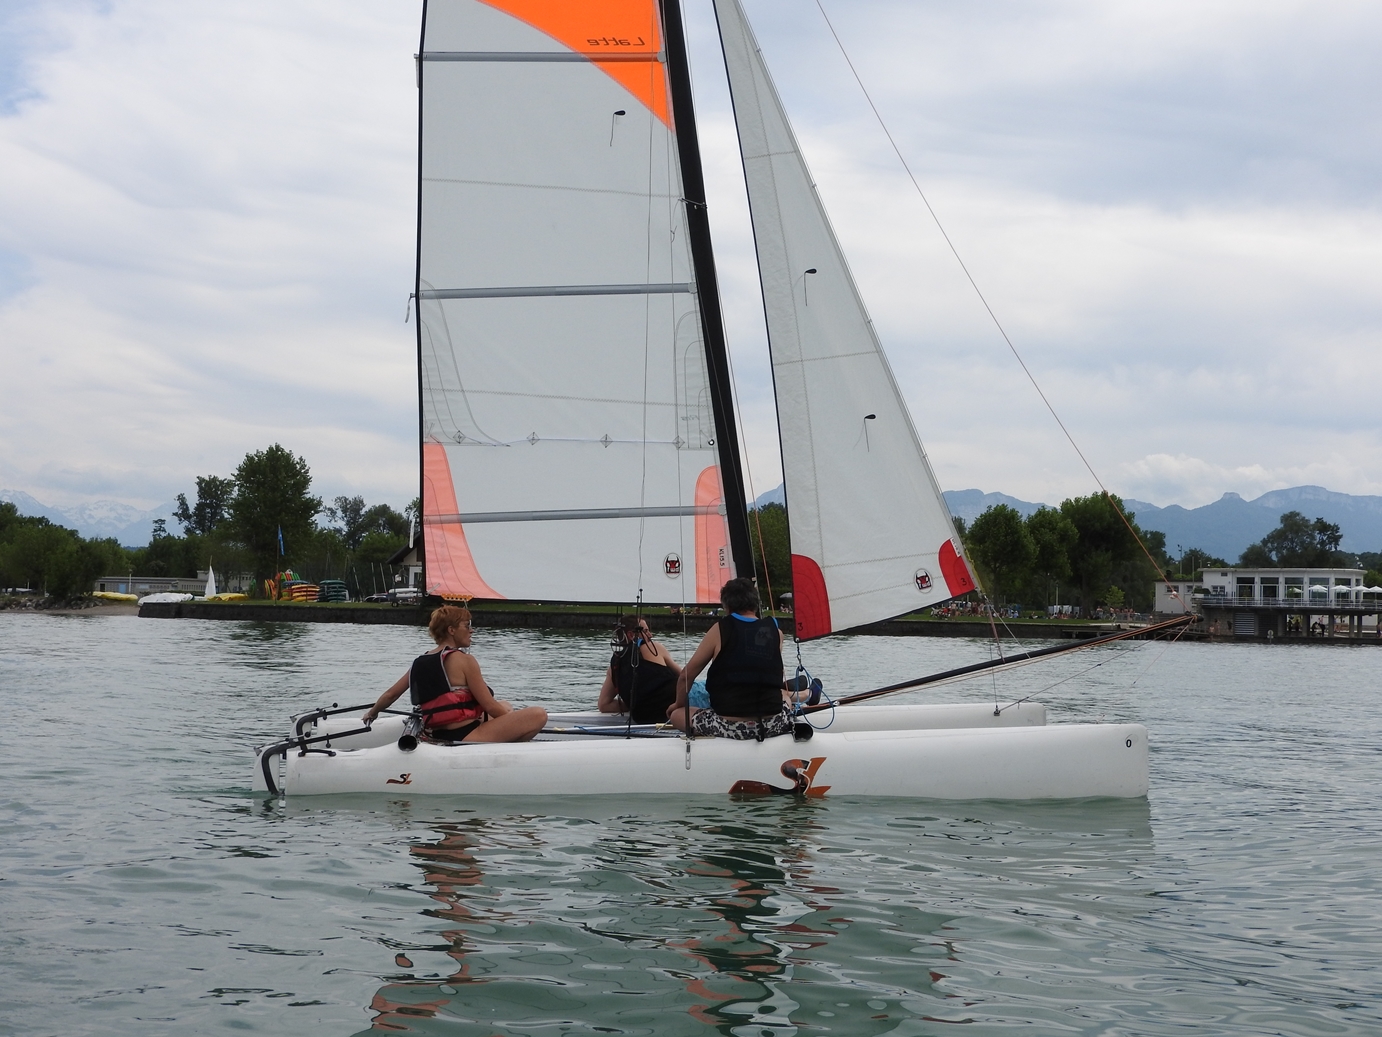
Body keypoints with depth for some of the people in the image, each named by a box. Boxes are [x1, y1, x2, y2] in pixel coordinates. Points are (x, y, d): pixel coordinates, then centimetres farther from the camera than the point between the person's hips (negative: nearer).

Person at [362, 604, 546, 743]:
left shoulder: (419, 663, 12)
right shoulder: (464, 660, -9)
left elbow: (390, 695, 20)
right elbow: (489, 706, -8)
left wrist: (371, 713, 39)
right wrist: (514, 718, 9)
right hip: (463, 738, -9)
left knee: (504, 706, 30)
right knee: (538, 714, -11)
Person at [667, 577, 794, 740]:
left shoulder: (720, 630, 0)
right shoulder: (776, 632, 6)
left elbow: (687, 675, 7)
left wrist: (679, 704, 22)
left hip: (730, 726, -4)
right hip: (771, 725, 4)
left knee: (676, 714, 17)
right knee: (787, 708, 39)